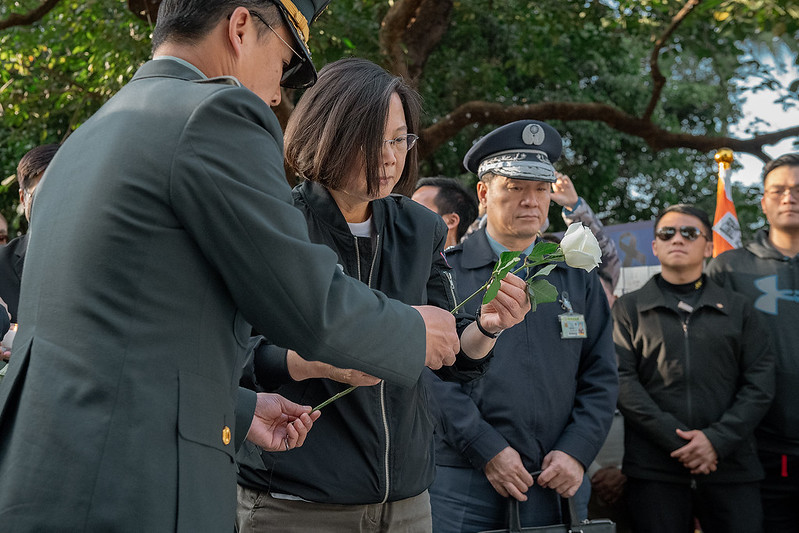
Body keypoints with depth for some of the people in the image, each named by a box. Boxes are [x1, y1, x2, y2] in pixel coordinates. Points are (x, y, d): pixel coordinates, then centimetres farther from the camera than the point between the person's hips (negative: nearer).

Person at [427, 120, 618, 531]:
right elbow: (432, 372, -6)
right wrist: (487, 450, -13)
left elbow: (601, 376, 12)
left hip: (554, 482, 3)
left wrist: (577, 451, -2)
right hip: (462, 483, -3)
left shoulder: (578, 278, 14)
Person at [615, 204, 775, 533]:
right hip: (653, 469, -1)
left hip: (731, 466, 1)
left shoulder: (737, 309, 15)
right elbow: (622, 380, -1)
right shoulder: (630, 308, 10)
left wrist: (718, 439, -9)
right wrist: (674, 438, -13)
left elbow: (761, 382, 5)